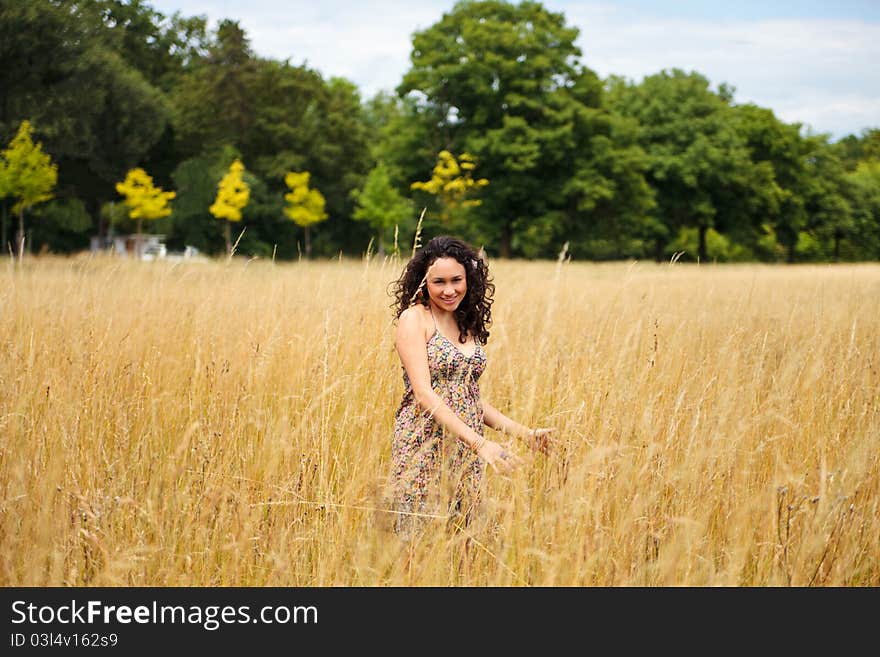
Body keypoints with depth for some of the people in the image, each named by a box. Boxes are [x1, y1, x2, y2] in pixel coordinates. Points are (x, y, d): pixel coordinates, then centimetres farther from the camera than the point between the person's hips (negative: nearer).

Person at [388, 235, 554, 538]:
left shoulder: (469, 324, 14)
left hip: (467, 454, 6)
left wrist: (526, 433, 9)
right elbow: (424, 393, -16)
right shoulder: (414, 318, -7)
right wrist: (480, 442, -24)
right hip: (424, 447, -6)